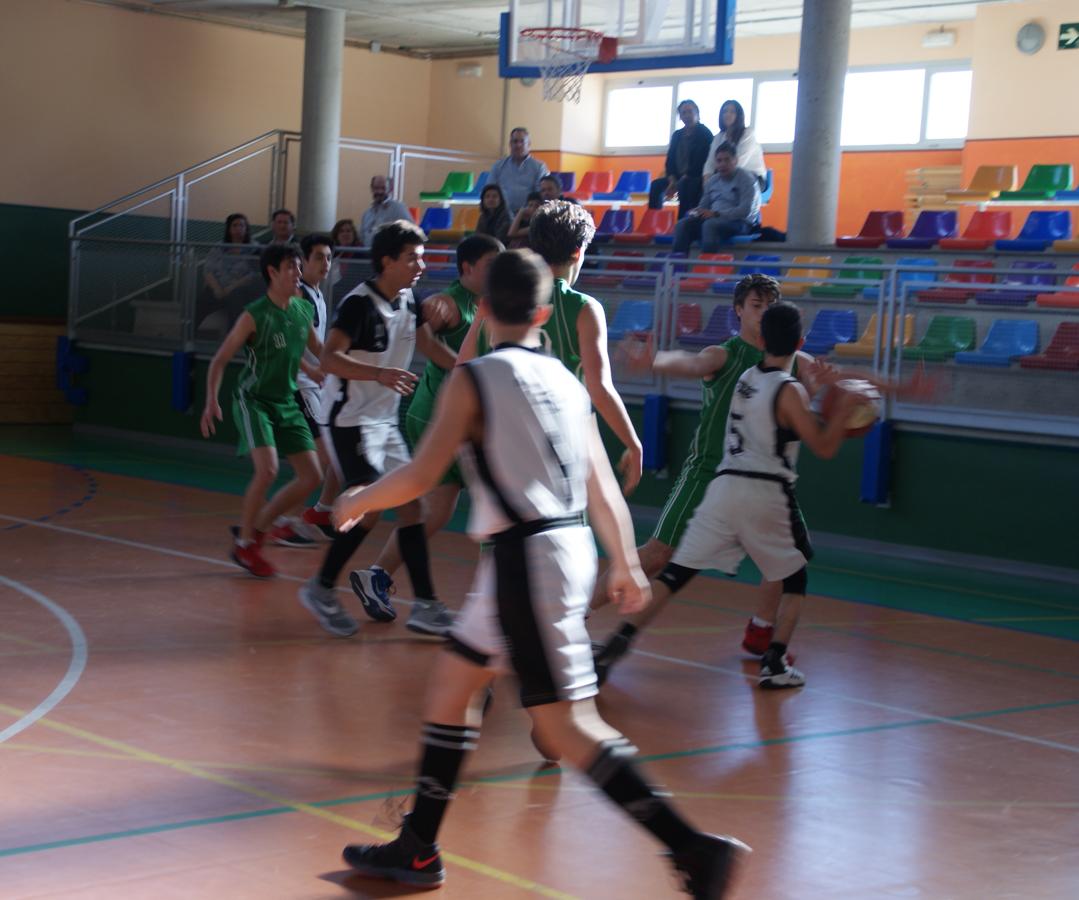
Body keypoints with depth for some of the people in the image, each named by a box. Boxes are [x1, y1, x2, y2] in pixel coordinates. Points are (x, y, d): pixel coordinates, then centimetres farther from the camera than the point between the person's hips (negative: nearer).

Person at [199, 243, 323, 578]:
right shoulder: (255, 316, -15)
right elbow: (220, 359, -13)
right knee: (267, 469, -24)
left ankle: (257, 526, 18)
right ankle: (244, 543, -4)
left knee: (311, 476, 2)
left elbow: (319, 350, 20)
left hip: (286, 403, 7)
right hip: (253, 400, -7)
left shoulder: (303, 310, 2)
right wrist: (212, 401, -24)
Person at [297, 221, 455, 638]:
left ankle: (425, 603, 8)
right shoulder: (359, 303, -19)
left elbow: (427, 344, 23)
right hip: (350, 419, -9)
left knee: (411, 503, 5)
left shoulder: (408, 302, 6)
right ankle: (320, 588, 2)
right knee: (370, 506, -14)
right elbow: (329, 358, -29)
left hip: (385, 421, 9)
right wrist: (380, 374, -41)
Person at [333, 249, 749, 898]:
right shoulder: (565, 381, 11)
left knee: (566, 723, -8)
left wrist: (357, 501, 5)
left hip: (526, 557, -8)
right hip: (570, 546, 8)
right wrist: (627, 565, 23)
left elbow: (420, 478, -14)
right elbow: (603, 486, 13)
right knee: (452, 681, 19)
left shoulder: (474, 380, -9)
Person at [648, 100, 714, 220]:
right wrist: (672, 181, -9)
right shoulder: (677, 135, 13)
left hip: (697, 178, -7)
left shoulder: (705, 134, -7)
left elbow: (701, 162, -17)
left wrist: (680, 182, -20)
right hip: (678, 177, 7)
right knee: (656, 185, -14)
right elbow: (670, 159, 11)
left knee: (684, 186, -37)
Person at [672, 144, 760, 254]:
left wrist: (716, 214, -24)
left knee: (710, 225, -37)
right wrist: (696, 212, -6)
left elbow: (746, 210, -17)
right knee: (683, 224, -17)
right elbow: (704, 205, 20)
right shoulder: (713, 180, 15)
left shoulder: (746, 179, -6)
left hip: (740, 222, -7)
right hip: (714, 219, 7)